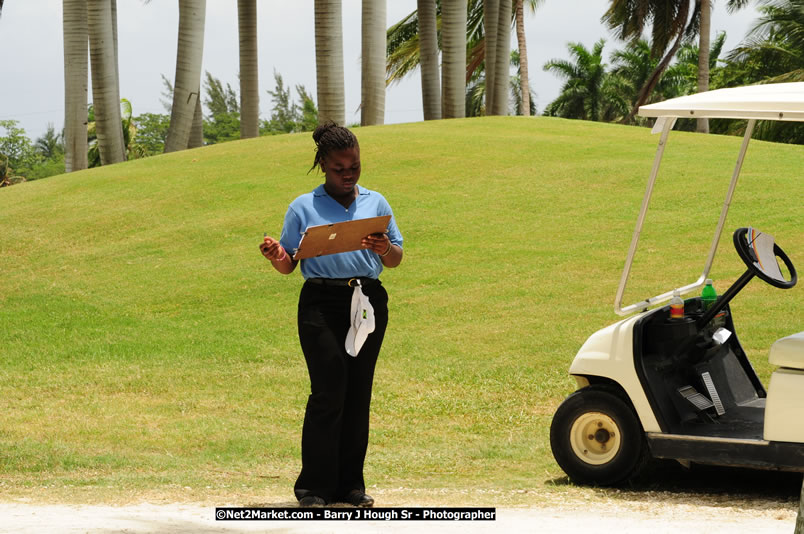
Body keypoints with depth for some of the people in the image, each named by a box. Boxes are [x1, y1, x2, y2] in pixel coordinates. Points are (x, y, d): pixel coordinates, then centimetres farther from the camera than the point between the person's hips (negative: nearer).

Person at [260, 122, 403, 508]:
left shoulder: (375, 202, 14)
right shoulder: (304, 207, 8)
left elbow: (396, 260, 14)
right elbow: (288, 265, 8)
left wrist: (386, 249, -9)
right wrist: (274, 255, -14)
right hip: (322, 302, -3)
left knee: (358, 393, 4)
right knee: (328, 392, -11)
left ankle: (350, 483, 11)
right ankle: (314, 487, -6)